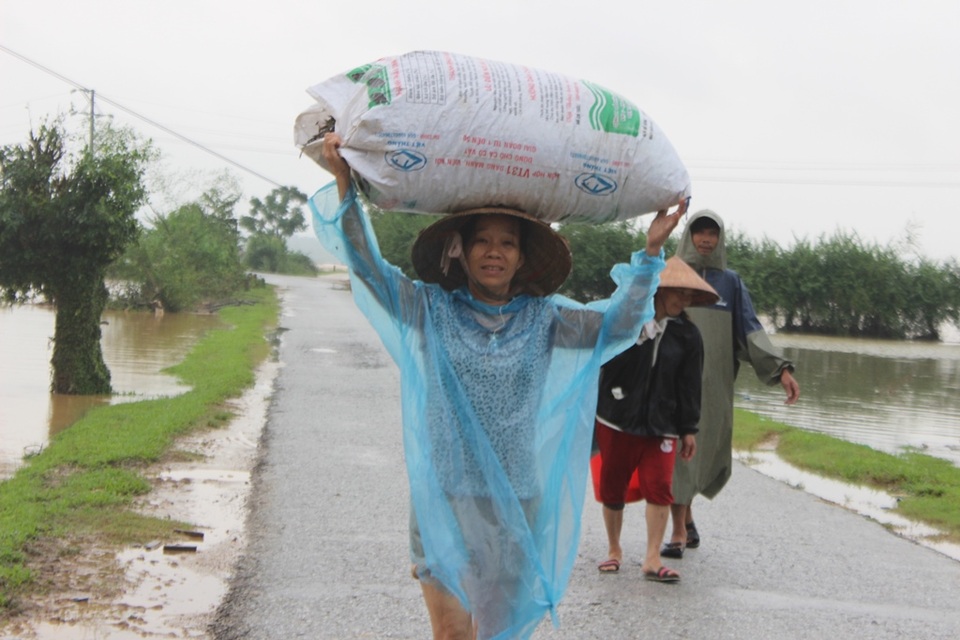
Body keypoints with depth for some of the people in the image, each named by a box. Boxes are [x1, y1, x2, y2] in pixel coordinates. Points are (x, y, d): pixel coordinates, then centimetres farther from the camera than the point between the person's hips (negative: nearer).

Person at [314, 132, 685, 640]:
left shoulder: (544, 320, 5)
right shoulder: (430, 310, 2)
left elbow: (618, 322, -3)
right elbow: (365, 260, -4)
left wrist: (651, 251, -13)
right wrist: (344, 183, -14)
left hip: (517, 500, 2)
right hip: (444, 497, -1)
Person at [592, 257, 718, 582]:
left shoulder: (687, 335, 4)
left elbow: (689, 386, 6)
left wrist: (689, 430, 5)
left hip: (661, 424, 1)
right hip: (616, 421, -1)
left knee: (659, 487, -10)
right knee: (611, 488, 6)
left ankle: (652, 559, -5)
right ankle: (614, 550, 23)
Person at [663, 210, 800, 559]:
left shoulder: (730, 282, 10)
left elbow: (751, 330, 3)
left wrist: (781, 368, -8)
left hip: (713, 382, 2)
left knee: (708, 452, 7)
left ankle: (686, 511, 32)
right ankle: (679, 530, 0)